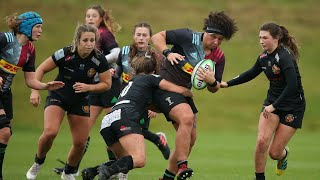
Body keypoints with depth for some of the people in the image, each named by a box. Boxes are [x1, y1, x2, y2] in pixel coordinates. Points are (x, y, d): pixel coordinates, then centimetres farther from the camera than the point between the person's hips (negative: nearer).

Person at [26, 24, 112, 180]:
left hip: (80, 101, 3)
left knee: (80, 143, 0)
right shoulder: (65, 54, -22)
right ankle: (38, 163, 3)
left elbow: (107, 84, -4)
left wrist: (88, 87, -21)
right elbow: (41, 69, -9)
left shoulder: (99, 60, -16)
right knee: (50, 132, -25)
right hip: (58, 96, -3)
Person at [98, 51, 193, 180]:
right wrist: (190, 94, 33)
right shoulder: (151, 78, 16)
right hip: (125, 117, -8)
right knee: (139, 160, -23)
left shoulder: (132, 82, 36)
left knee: (127, 162, 19)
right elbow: (180, 90, 15)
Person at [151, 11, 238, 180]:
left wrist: (212, 81, -18)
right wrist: (168, 53, -27)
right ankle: (182, 166, -27)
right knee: (187, 117, -30)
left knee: (190, 138, 7)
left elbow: (214, 89, 6)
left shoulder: (219, 57, 1)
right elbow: (157, 37, -10)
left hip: (183, 92, 8)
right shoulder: (188, 37, -16)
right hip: (164, 86, -8)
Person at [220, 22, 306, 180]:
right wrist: (227, 84, 16)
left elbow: (292, 86, -31)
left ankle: (284, 154, 35)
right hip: (273, 102, 6)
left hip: (293, 106, -6)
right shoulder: (264, 57, 0)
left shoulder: (285, 56, -23)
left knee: (274, 153, -3)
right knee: (262, 141, -15)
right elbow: (251, 74, 19)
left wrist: (274, 106, -29)